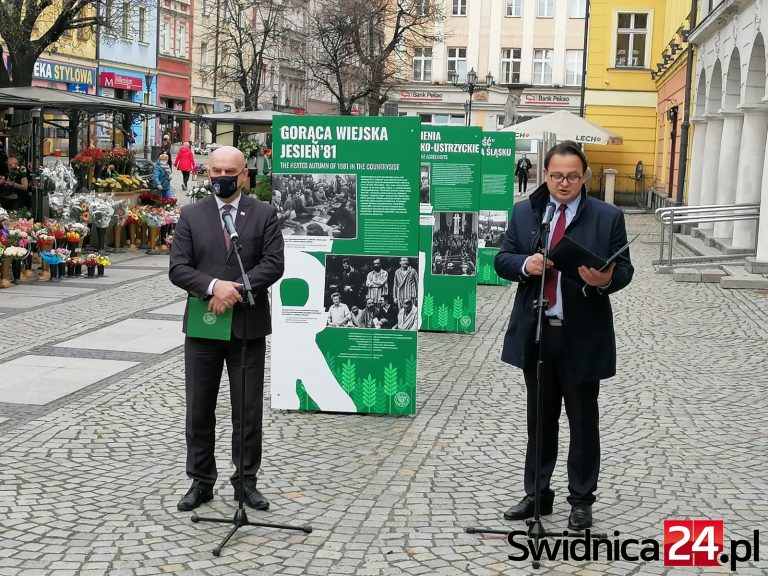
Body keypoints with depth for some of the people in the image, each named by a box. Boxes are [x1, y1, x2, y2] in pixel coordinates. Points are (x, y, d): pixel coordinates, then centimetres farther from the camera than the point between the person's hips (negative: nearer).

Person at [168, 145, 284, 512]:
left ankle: (245, 481, 20)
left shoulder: (264, 214, 2)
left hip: (248, 327, -1)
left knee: (248, 410, 7)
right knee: (199, 410, 8)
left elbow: (274, 264, -7)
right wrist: (213, 286, -20)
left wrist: (235, 291, -17)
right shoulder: (191, 216, 5)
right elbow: (177, 268, -3)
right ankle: (201, 482, 20)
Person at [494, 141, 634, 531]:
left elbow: (624, 268, -2)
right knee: (540, 418, 14)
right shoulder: (523, 212, 5)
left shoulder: (607, 217, -3)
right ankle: (537, 493, 27)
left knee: (583, 421, 8)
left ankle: (581, 499, 21)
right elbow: (502, 260, 6)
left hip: (582, 337, -2)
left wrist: (606, 280, -25)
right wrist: (525, 264, -16)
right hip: (535, 334, 3)